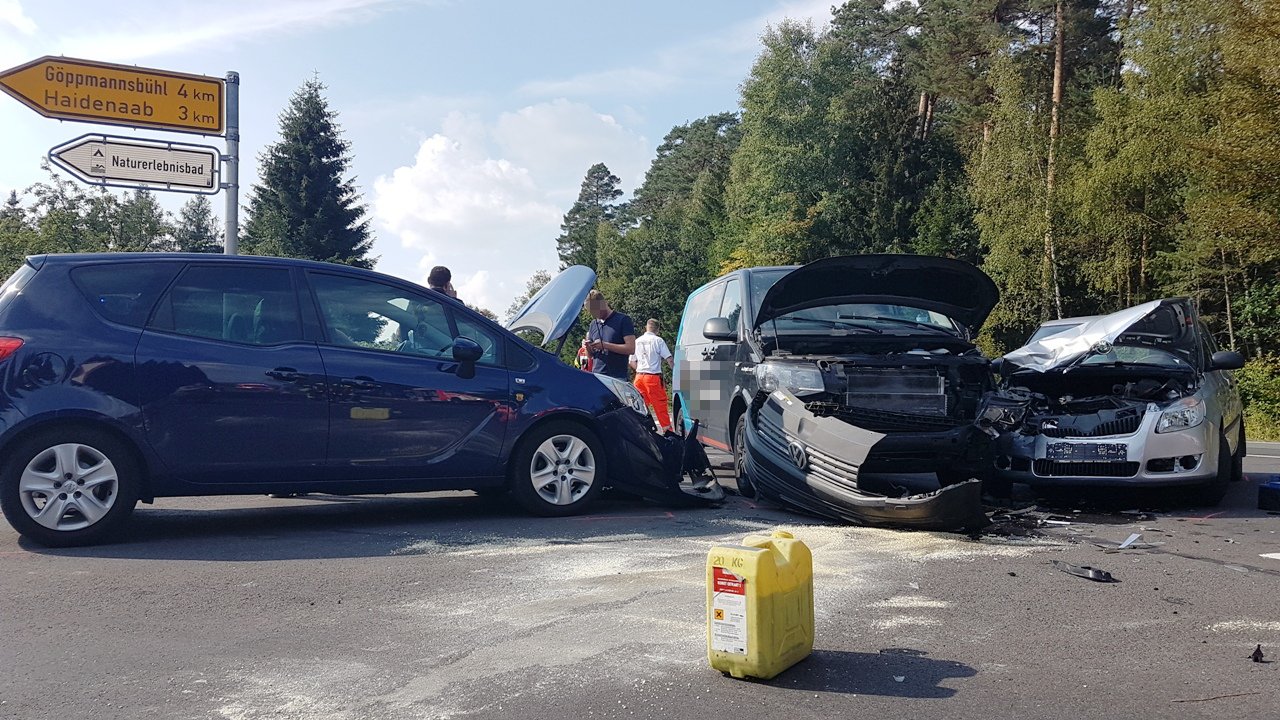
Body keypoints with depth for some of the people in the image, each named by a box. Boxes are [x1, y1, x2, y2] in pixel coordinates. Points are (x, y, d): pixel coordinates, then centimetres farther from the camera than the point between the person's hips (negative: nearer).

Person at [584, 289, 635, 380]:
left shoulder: (623, 320, -1)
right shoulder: (593, 324, 17)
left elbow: (631, 348, -10)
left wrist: (604, 345, -14)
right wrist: (588, 347, -1)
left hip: (616, 377, -5)